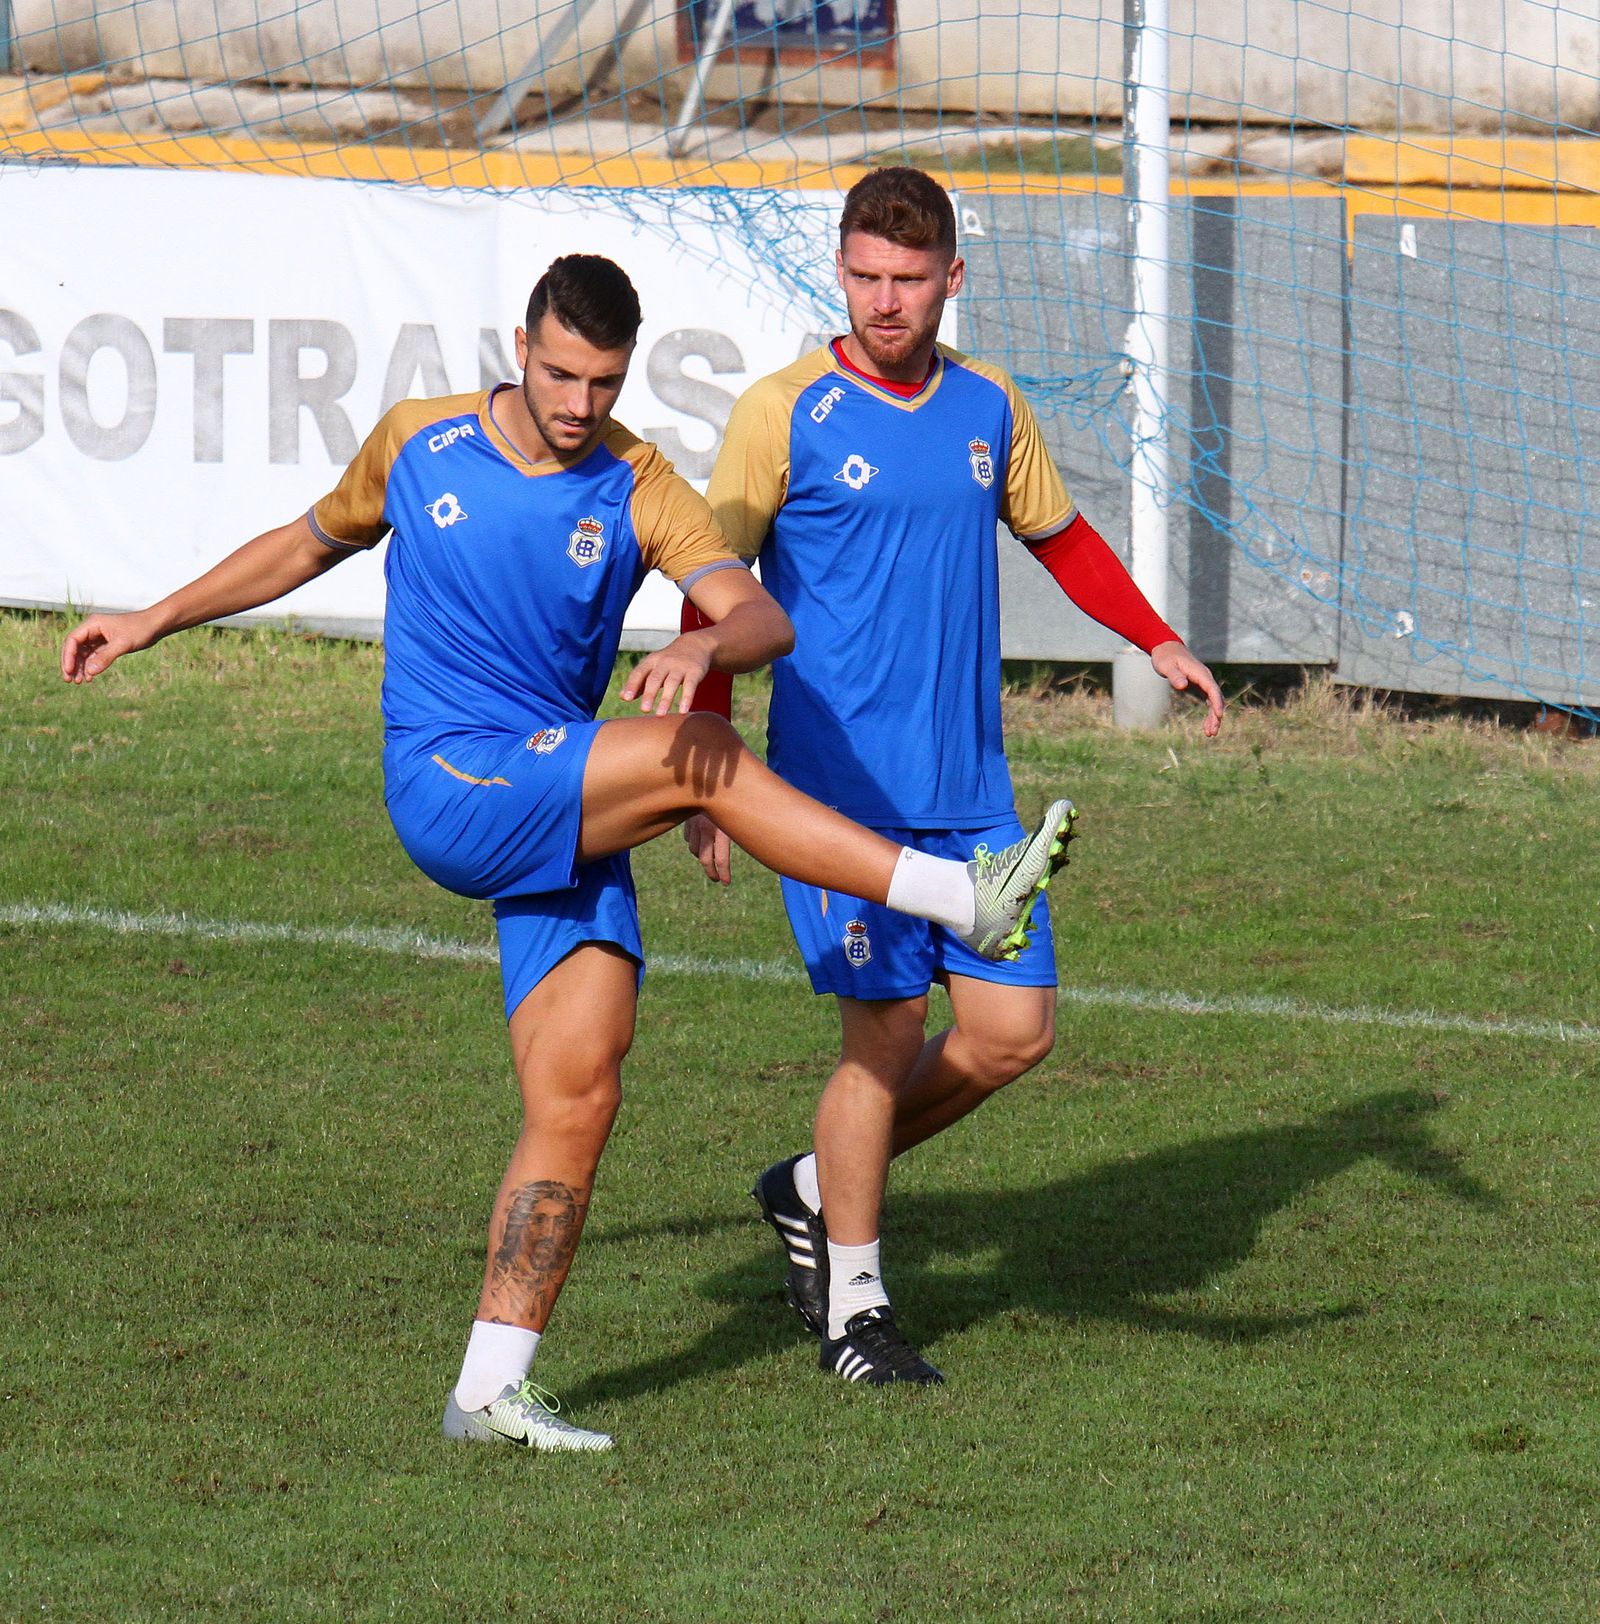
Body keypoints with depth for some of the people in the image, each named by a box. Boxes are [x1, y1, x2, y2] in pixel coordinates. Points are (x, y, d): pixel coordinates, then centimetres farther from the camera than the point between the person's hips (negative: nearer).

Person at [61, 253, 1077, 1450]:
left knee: (580, 1093, -6)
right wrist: (155, 621, 26)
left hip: (567, 821, 3)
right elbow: (311, 543, 23)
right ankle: (963, 896, -24)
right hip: (448, 790, -3)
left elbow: (763, 616, -15)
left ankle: (493, 1386, 0)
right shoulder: (418, 445, 3)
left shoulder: (638, 488, 0)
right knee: (695, 754, -25)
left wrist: (705, 645, -39)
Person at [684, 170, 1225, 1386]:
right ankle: (853, 1302, 9)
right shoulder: (786, 414, -7)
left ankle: (817, 1190, 24)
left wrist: (1160, 644, 12)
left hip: (970, 786, 5)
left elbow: (1061, 537, 24)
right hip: (840, 781, -5)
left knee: (1015, 1030, 2)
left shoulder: (990, 408, 8)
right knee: (887, 1032, -8)